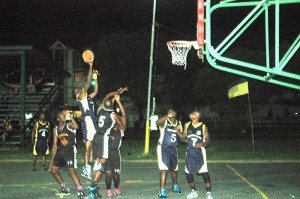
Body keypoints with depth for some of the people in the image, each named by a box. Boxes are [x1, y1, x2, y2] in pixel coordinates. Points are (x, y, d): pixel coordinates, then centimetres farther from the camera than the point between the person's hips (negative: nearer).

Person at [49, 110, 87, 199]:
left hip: (70, 150, -8)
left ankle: (80, 191, -23)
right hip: (61, 151, 8)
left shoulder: (69, 124, -5)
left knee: (71, 169, -22)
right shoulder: (56, 129, 11)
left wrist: (70, 116, -36)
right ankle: (64, 189, 27)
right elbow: (55, 145, 14)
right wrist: (52, 160, 14)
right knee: (53, 169, 13)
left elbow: (76, 127, -31)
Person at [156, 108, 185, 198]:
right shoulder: (165, 121, -12)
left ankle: (175, 186, 42)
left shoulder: (179, 123, 7)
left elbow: (182, 137, 8)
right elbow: (158, 122, -36)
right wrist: (167, 116, -51)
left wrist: (178, 132, -14)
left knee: (174, 169, 20)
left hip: (173, 149, 6)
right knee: (164, 169, -14)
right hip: (163, 148, -6)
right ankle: (162, 191, -11)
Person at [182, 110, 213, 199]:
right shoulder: (187, 125, 4)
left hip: (200, 151, -4)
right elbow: (184, 137, 13)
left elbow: (208, 140, -2)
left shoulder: (203, 126, -5)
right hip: (190, 151, 4)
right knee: (188, 172, 6)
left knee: (204, 173, -11)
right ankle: (193, 192, 24)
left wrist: (203, 144, -22)